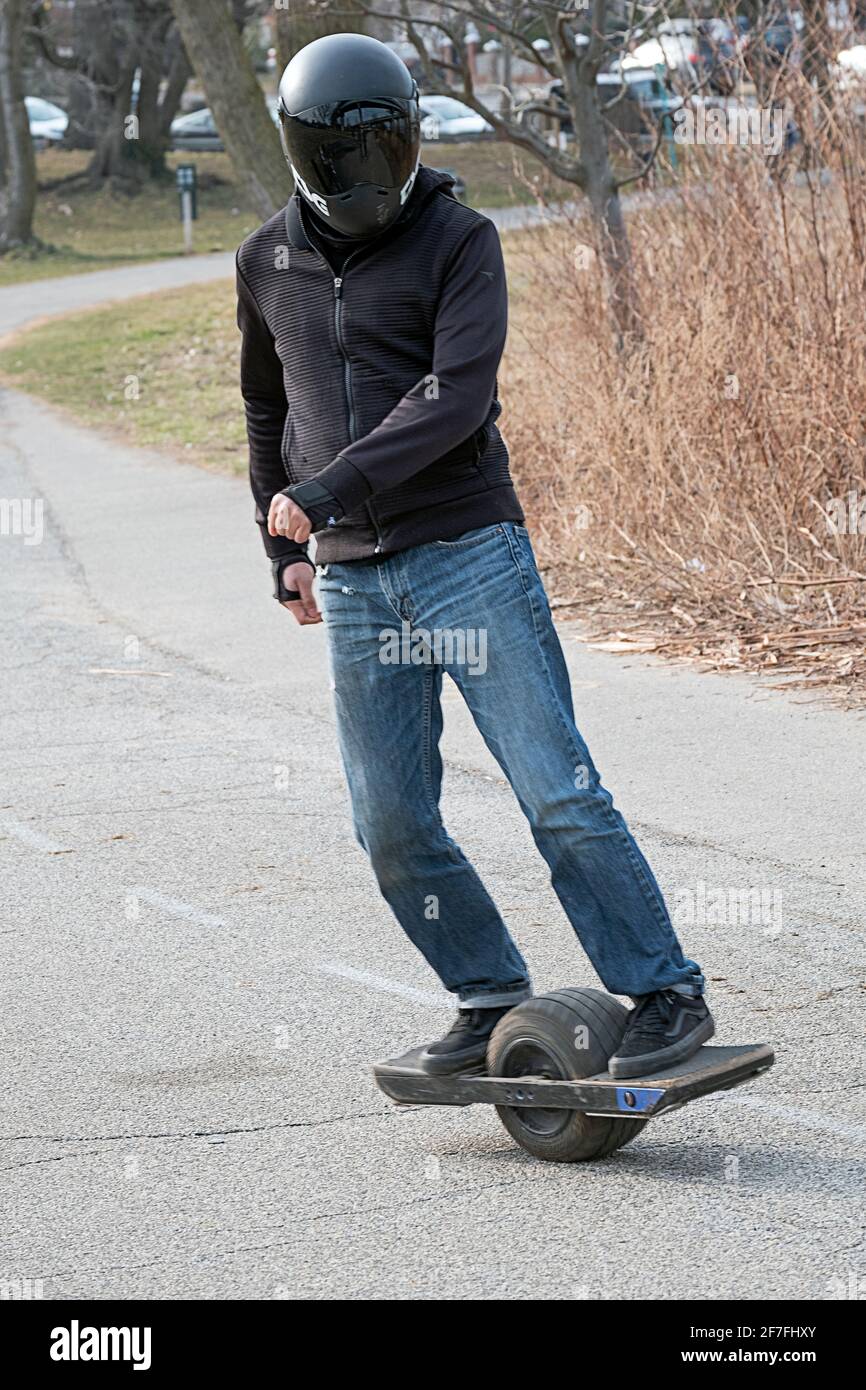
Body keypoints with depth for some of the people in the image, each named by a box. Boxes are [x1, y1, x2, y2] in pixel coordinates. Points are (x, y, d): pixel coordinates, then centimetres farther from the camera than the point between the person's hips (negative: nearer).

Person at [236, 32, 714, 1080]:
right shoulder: (270, 264, 11)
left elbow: (454, 397, -17)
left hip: (468, 552, -5)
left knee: (557, 791, -8)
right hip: (353, 581, 5)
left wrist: (327, 490, -23)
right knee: (391, 827, 3)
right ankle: (493, 1002, 18)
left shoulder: (458, 242, -4)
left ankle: (665, 996, -1)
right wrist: (284, 546, 26)